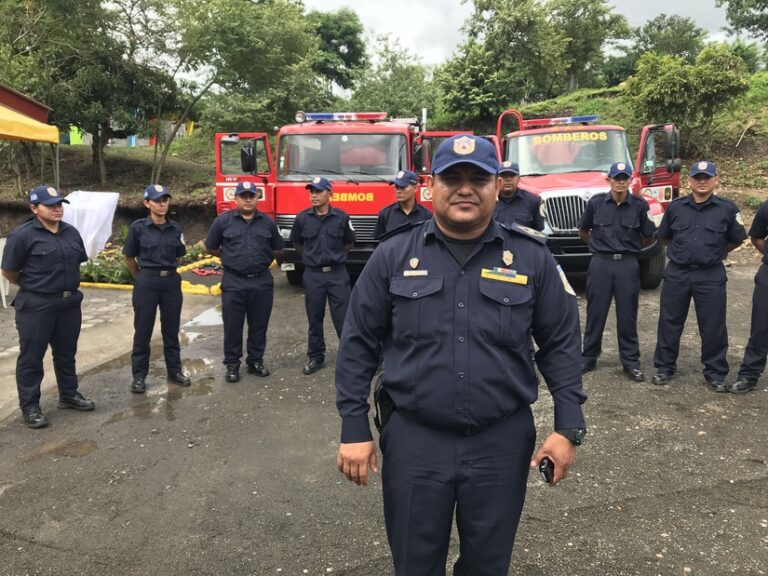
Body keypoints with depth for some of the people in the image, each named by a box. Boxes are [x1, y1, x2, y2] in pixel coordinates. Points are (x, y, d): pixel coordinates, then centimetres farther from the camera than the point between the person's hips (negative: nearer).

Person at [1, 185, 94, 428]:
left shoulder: (71, 232, 5)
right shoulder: (23, 235, -12)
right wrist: (32, 286, 6)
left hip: (70, 303, 6)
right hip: (35, 306, -5)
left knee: (66, 353, 17)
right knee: (31, 357, 5)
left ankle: (69, 395, 32)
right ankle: (30, 406, 16)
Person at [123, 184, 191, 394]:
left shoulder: (175, 229, 3)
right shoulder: (138, 227, -6)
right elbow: (129, 258, 3)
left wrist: (166, 270, 14)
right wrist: (142, 277, 9)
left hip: (171, 281, 3)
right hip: (146, 283, -3)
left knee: (171, 329, 12)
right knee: (143, 330, 4)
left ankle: (174, 370, 24)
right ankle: (139, 376, 14)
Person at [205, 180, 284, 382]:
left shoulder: (267, 222, 6)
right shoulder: (223, 221, 0)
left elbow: (277, 249, 18)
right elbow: (211, 248, 10)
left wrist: (261, 258, 10)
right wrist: (231, 258, 11)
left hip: (262, 282, 2)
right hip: (233, 282, -2)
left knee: (259, 325, 10)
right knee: (233, 326, 4)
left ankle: (255, 361, 23)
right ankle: (232, 365, 15)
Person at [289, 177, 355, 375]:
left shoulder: (342, 217, -3)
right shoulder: (302, 218, -1)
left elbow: (348, 244, 12)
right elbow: (297, 244, 15)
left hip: (338, 274, -1)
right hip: (313, 275, 1)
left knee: (343, 318, 0)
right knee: (314, 319, 10)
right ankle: (316, 357, 22)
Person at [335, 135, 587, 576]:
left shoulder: (531, 257, -2)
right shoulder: (393, 256, -3)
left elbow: (561, 343, 2)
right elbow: (359, 345, 0)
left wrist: (568, 427, -3)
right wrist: (355, 429, -3)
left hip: (502, 441, 1)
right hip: (413, 439, 0)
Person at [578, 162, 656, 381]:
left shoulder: (639, 205, -3)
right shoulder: (596, 203, -1)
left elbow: (648, 238, 8)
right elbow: (583, 231, 14)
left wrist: (630, 247, 13)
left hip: (627, 265, 0)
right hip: (600, 264, 0)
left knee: (627, 315, 6)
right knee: (595, 313, 7)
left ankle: (631, 361, 17)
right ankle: (588, 358, 19)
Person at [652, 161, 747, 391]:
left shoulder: (727, 208, -2)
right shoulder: (675, 207, 3)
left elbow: (736, 239, 9)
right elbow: (665, 237, 16)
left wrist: (713, 252, 9)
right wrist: (683, 252, 12)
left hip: (711, 276, -1)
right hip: (676, 274, 2)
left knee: (713, 327, 5)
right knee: (669, 322, 8)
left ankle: (715, 373, 19)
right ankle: (664, 367, 22)